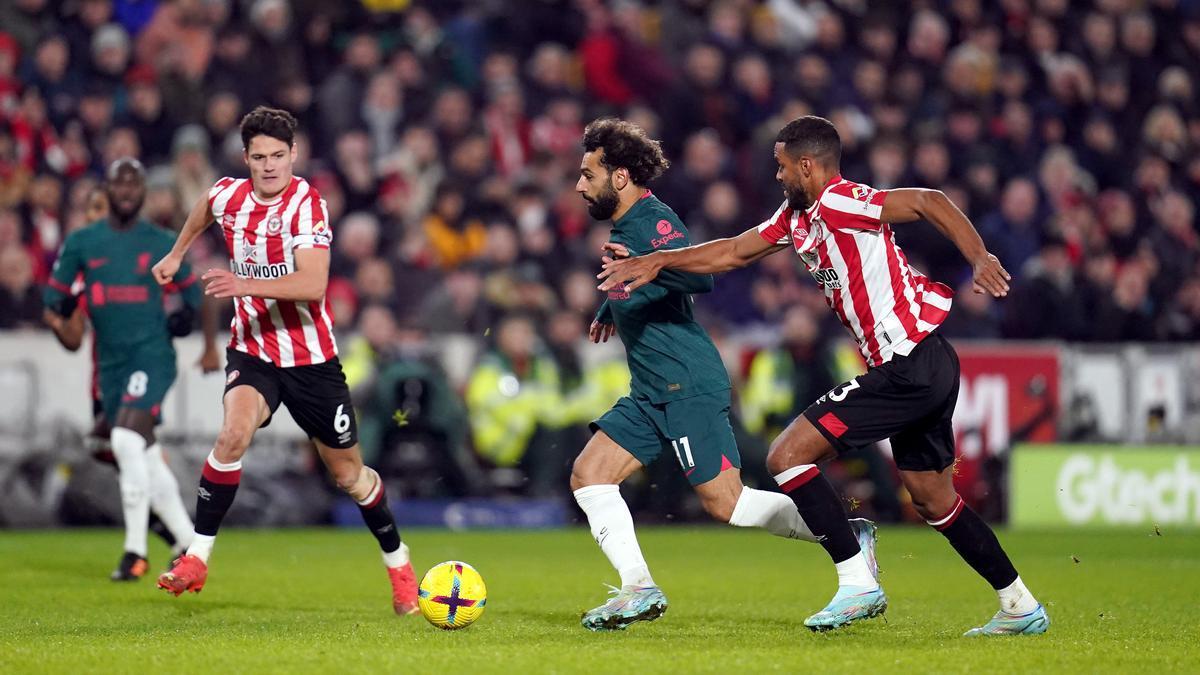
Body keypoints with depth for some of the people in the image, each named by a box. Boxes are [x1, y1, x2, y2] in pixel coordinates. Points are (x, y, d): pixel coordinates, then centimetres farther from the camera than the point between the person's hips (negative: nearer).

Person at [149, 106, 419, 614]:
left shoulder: (306, 204, -18)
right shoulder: (229, 196, -3)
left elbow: (313, 285, -31)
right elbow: (204, 209, 25)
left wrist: (246, 284, -42)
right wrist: (176, 255, 31)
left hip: (311, 358, -2)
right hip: (252, 350, 2)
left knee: (350, 474, 9)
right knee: (234, 433, -28)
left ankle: (398, 565, 33)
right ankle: (196, 559, -23)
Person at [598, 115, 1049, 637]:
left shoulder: (838, 203, -13)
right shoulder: (796, 217, 15)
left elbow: (929, 202, -24)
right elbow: (734, 252, 25)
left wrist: (979, 259, -35)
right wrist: (658, 261, 21)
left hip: (910, 368, -10)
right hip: (923, 368, 10)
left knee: (787, 455, -9)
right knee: (933, 501, 19)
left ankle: (857, 582, -9)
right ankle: (1020, 607, 25)